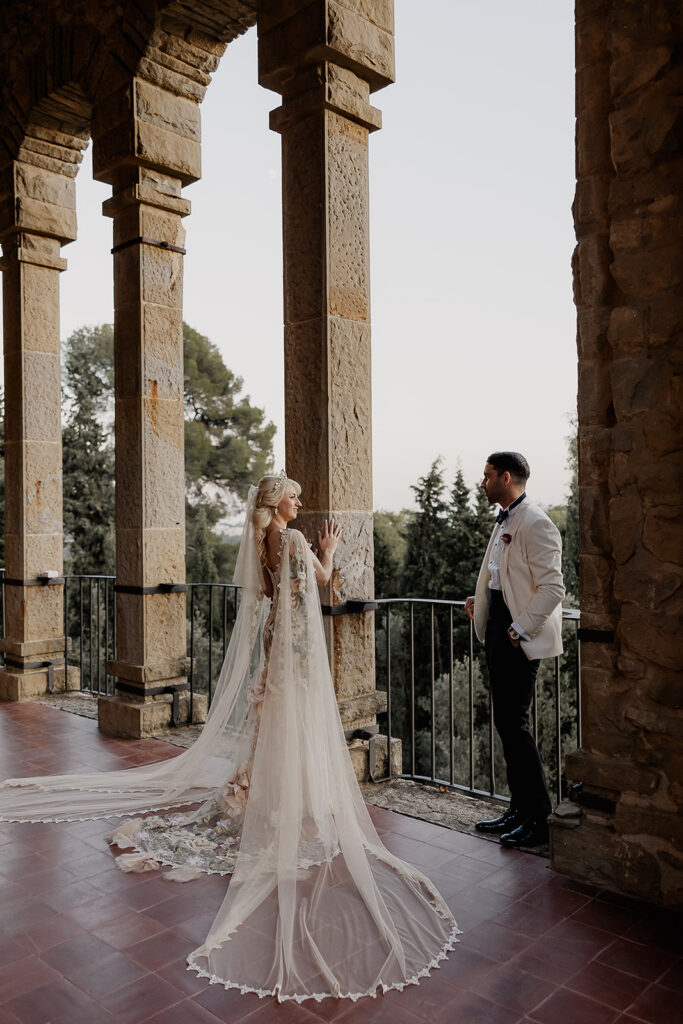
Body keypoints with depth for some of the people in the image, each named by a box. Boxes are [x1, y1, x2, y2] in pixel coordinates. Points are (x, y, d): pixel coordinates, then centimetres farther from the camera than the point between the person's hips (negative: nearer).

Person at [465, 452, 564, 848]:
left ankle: (539, 820, 8)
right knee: (506, 723, 13)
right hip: (498, 629, 10)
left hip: (520, 637, -10)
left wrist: (518, 630, -19)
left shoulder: (535, 524, -15)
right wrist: (481, 600, 12)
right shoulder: (504, 522, 16)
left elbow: (552, 588, -19)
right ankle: (520, 810, 25)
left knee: (514, 723, -5)